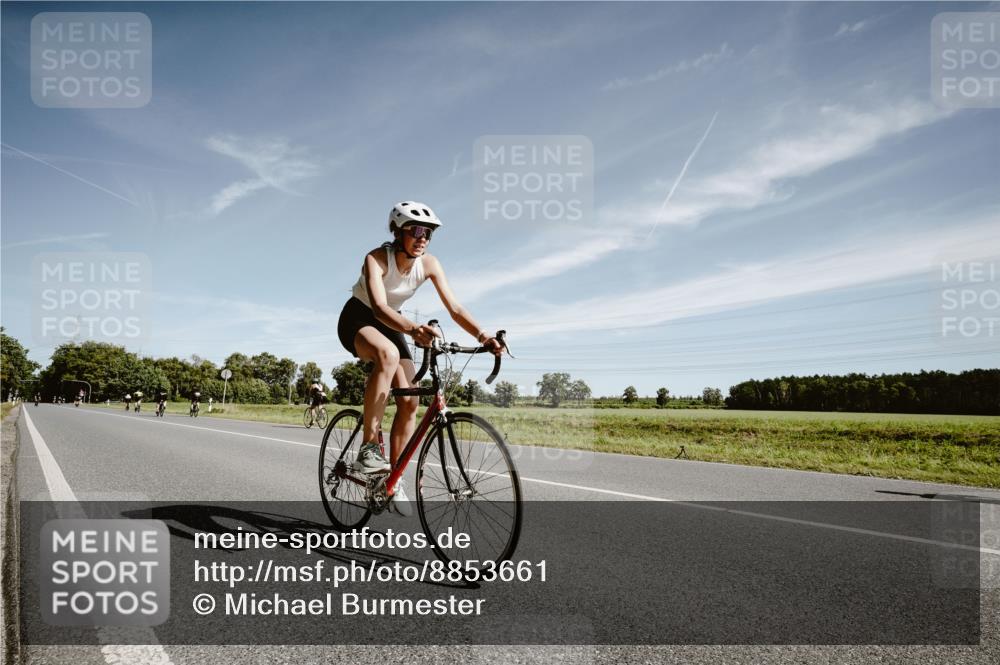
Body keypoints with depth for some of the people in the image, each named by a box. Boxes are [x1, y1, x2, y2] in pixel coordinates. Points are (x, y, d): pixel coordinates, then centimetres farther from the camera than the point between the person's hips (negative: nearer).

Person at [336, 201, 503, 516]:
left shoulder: (429, 264, -14)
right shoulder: (376, 259, -28)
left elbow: (455, 308, -18)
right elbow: (379, 307, -43)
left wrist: (482, 335, -35)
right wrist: (414, 330, -61)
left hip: (389, 324, 6)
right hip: (357, 319, -5)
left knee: (410, 402, -7)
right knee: (388, 354, -40)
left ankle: (394, 479, 7)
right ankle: (368, 448, -32)